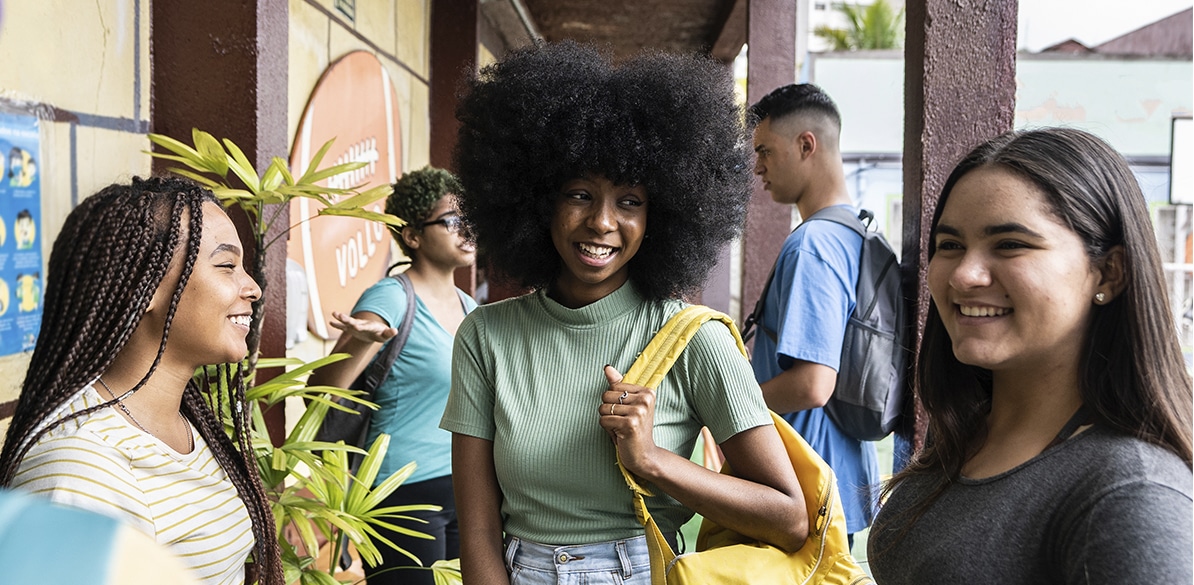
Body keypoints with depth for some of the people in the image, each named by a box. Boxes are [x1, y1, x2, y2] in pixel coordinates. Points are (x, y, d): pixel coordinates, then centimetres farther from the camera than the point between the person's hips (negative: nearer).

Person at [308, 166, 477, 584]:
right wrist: (361, 341, -36)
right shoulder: (391, 298, -11)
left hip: (464, 488, 7)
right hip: (407, 491, -7)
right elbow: (320, 392, -18)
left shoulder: (468, 307, 9)